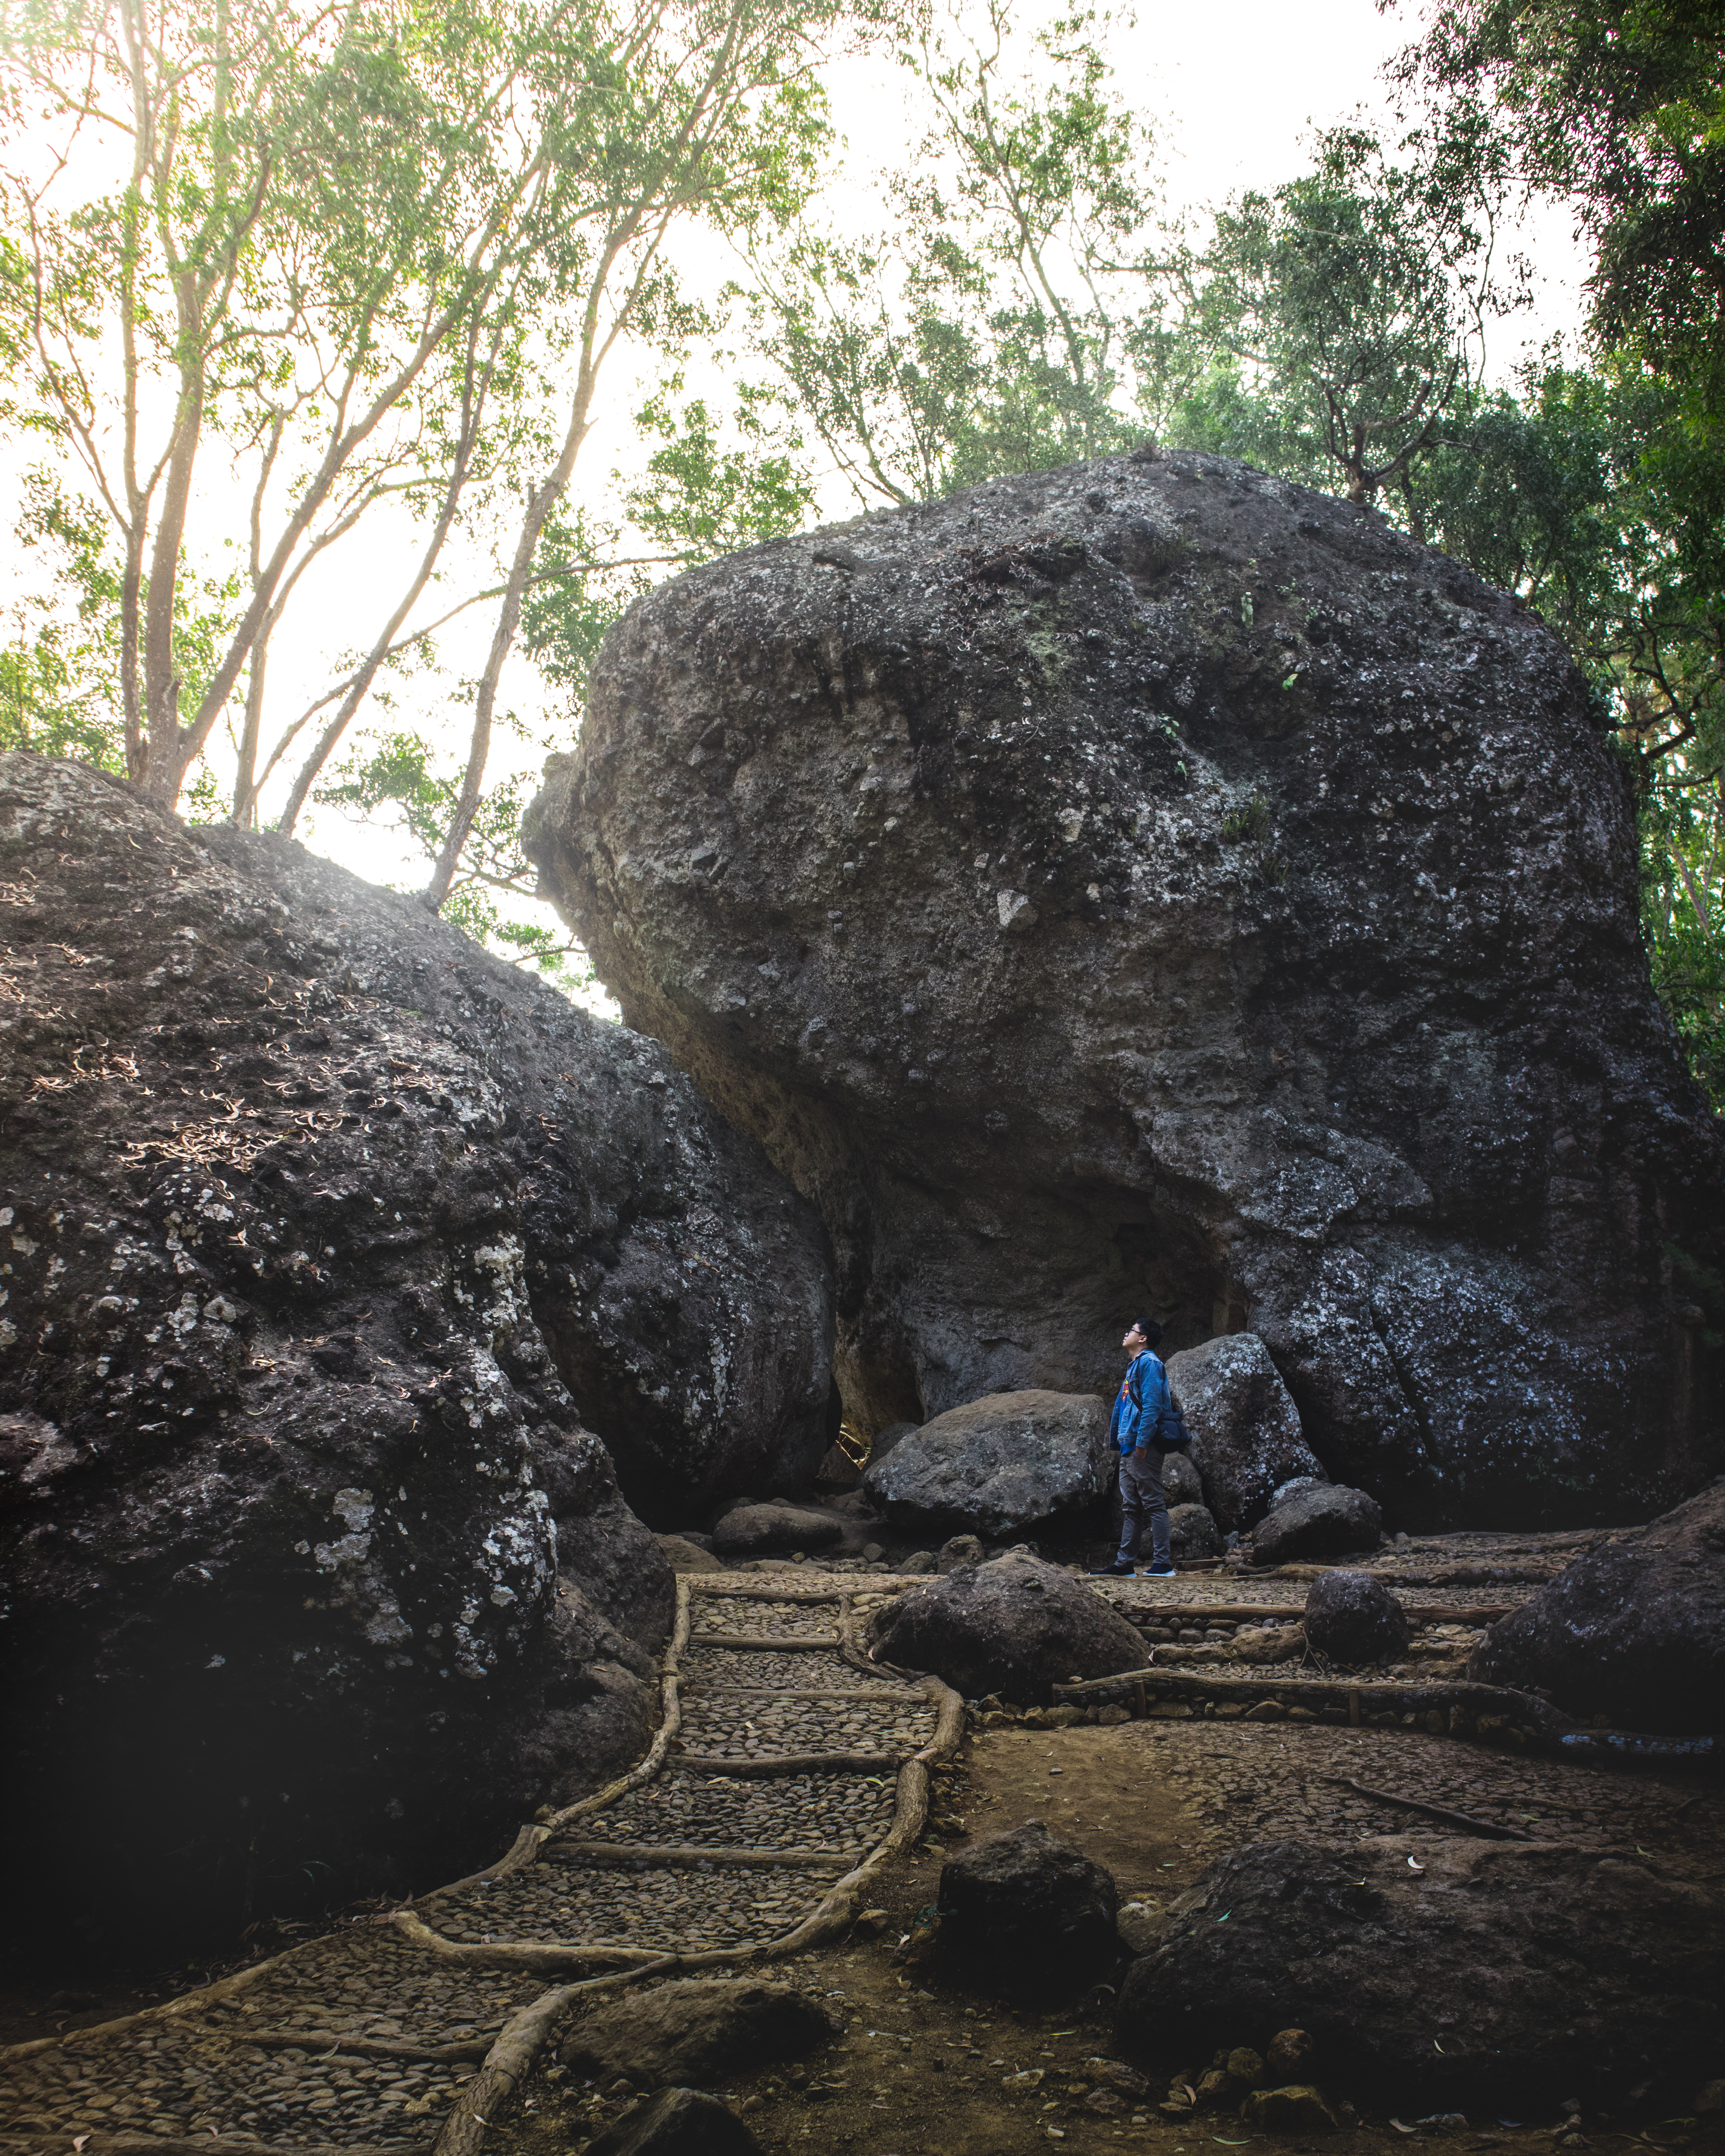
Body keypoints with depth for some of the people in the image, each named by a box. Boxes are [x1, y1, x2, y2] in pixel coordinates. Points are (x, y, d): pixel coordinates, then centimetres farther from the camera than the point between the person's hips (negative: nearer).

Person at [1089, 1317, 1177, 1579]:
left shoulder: (1149, 1362, -8)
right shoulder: (1134, 1366, 22)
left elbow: (1152, 1405, -18)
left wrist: (1142, 1441, -22)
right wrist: (1118, 1440, 18)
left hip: (1143, 1449, -10)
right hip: (1129, 1449, 10)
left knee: (1153, 1504, -8)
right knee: (1130, 1508, 10)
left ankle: (1163, 1564, -8)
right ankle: (1125, 1563, 12)